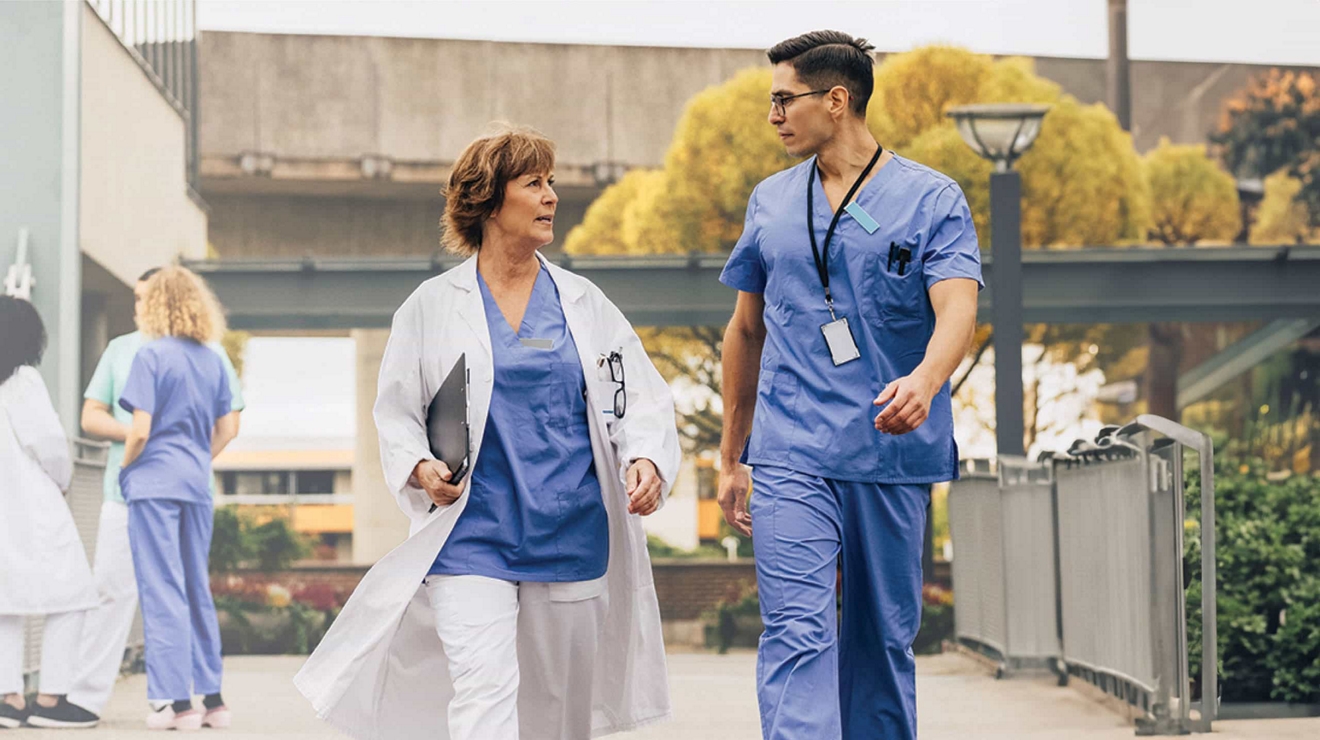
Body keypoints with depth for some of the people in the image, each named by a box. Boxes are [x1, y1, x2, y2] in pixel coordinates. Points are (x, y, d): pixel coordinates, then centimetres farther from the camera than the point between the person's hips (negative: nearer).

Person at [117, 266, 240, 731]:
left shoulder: (151, 357, -10)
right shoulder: (213, 361, 8)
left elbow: (140, 431, -14)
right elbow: (226, 430, 11)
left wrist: (125, 467, 3)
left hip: (155, 484, -6)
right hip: (197, 485, 6)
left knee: (163, 592, -3)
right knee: (198, 591, 13)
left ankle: (178, 702, -4)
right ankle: (212, 698, 15)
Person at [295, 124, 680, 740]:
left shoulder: (583, 303, 9)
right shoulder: (433, 306, 3)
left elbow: (639, 396, 9)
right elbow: (396, 411, 8)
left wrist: (646, 458, -11)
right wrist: (421, 467, -12)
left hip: (572, 536, 3)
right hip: (472, 535, -3)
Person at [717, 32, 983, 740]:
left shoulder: (932, 198, 1)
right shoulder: (770, 201, 12)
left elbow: (957, 310, -14)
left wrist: (924, 382, -36)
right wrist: (731, 456, 20)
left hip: (894, 453, -1)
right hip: (790, 455, 1)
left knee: (884, 640, 7)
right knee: (796, 633, -13)